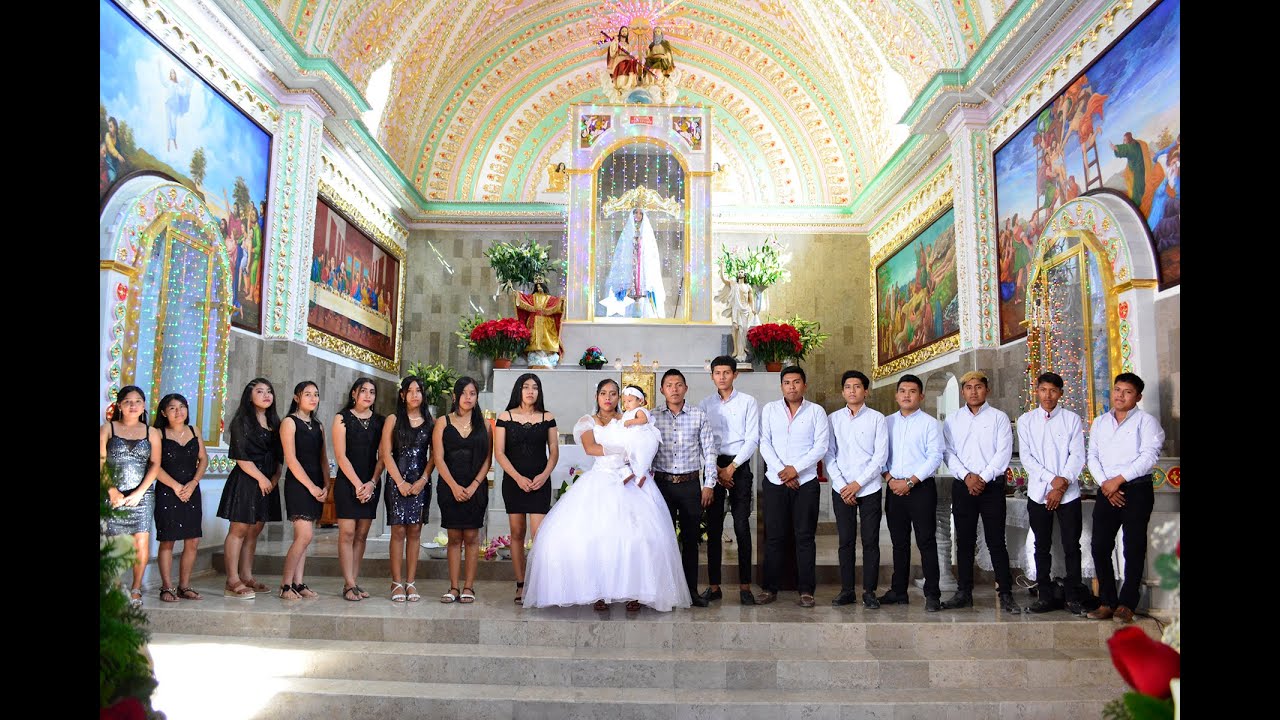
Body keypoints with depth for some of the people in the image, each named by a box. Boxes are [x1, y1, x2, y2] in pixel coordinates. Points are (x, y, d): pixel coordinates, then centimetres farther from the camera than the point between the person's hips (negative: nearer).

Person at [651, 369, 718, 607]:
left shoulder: (699, 416, 2)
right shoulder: (653, 417, 3)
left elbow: (709, 451, 2)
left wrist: (709, 484, -2)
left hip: (691, 483, 0)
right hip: (663, 483, 0)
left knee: (691, 538, 6)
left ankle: (691, 589, 15)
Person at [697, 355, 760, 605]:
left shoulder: (748, 402, 3)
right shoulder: (705, 404, 9)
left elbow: (752, 439, -2)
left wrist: (731, 467, -9)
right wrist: (717, 470, -6)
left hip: (739, 466, -2)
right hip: (713, 466, 2)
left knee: (742, 527, -4)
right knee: (713, 528, 3)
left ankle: (745, 586, 2)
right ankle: (713, 585, 8)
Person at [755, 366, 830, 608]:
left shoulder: (816, 411, 5)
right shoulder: (769, 410, 8)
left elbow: (821, 446, -2)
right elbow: (764, 443, 1)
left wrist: (796, 468, -11)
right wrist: (781, 471, -10)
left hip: (806, 481, -1)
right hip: (775, 481, 1)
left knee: (805, 536, 1)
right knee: (774, 536, 3)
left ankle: (806, 590, 7)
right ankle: (769, 588, 10)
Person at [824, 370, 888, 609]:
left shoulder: (877, 419, 1)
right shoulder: (833, 419, 7)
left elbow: (881, 456, -5)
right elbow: (829, 456, 4)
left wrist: (858, 483, -10)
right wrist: (842, 485, -6)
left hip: (869, 489, -2)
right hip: (841, 490, 2)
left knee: (870, 542, 1)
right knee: (845, 541, 6)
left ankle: (869, 592, 10)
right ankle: (846, 590, 14)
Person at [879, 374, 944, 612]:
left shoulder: (929, 423, 0)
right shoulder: (887, 422, 12)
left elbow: (935, 457, -8)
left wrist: (910, 481, -14)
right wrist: (889, 479, -6)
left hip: (921, 488, -4)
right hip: (894, 490, 4)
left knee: (926, 542, -4)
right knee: (899, 543, 11)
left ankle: (932, 595, 1)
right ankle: (898, 592, 19)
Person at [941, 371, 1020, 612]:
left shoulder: (999, 417, 4)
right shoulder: (952, 420, 11)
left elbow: (1004, 452, -5)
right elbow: (949, 453, 3)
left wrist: (983, 478, -12)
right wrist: (967, 476, -10)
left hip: (992, 485, -2)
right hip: (962, 485, 3)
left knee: (996, 541, -3)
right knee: (964, 541, 5)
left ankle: (1005, 594, 3)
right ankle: (964, 593, 11)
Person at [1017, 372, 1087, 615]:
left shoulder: (1072, 419, 4)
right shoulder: (1026, 420, 7)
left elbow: (1077, 456, -2)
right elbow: (1026, 457, 0)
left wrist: (1063, 484, -11)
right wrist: (1052, 479, -10)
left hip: (1068, 492, -1)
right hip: (1038, 492, 1)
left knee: (1072, 546, 1)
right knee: (1042, 547, 6)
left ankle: (1073, 597, 9)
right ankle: (1045, 596, 12)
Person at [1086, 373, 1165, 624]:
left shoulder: (1146, 420, 0)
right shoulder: (1099, 422, 15)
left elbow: (1149, 456, -11)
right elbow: (1092, 456, 10)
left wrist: (1118, 479, -14)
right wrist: (1104, 484, -5)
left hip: (1137, 490, -4)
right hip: (1107, 491, 4)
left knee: (1134, 548, -1)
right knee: (1100, 546, 0)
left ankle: (1126, 604, 5)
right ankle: (1107, 602, 9)